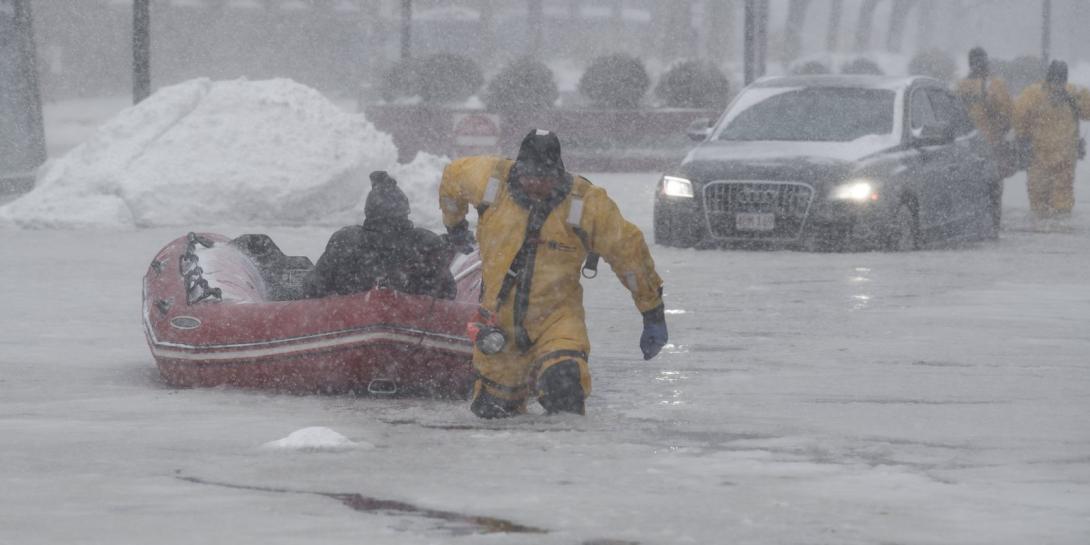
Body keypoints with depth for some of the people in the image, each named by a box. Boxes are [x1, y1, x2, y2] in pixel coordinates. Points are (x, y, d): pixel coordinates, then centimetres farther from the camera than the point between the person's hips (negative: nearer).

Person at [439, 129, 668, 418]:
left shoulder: (588, 204, -16)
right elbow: (452, 177, 12)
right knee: (494, 409, 13)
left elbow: (629, 252, -6)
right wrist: (454, 224, 30)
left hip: (556, 316, -3)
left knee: (563, 382, -30)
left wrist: (654, 316, -1)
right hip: (499, 315, 3)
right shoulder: (489, 180, -11)